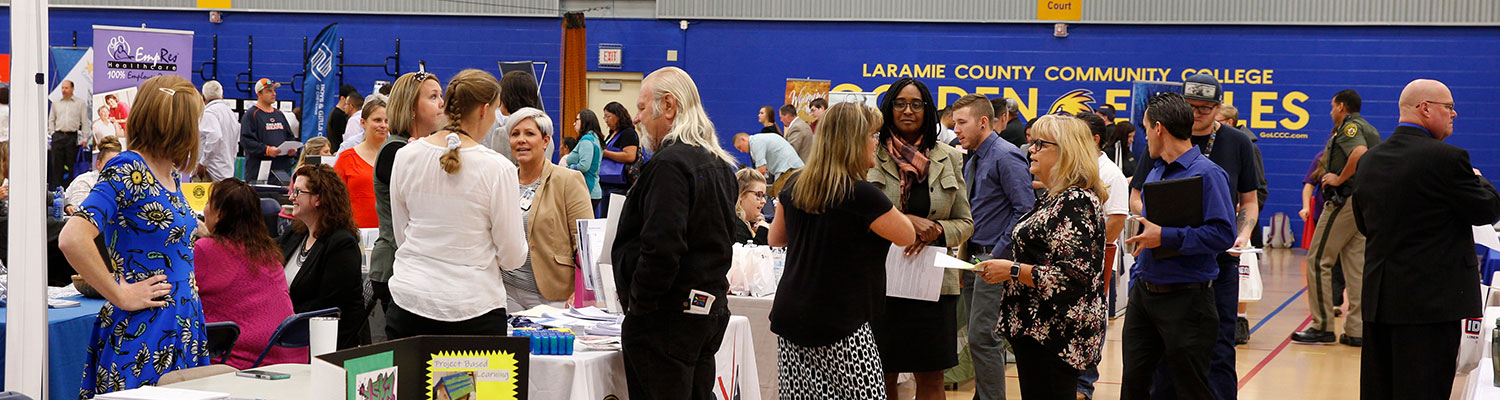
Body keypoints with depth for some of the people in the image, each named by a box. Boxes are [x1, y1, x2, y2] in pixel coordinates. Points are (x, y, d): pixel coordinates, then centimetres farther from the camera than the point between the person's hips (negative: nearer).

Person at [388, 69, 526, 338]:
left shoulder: (405, 157, 1)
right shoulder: (497, 168, -11)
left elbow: (402, 236, 12)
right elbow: (512, 258, -5)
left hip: (409, 300, 4)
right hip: (473, 308, -4)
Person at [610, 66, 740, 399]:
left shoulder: (670, 164, -17)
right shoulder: (719, 164, 14)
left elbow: (661, 247, -25)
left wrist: (639, 304, -14)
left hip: (668, 316, -10)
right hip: (712, 307, 10)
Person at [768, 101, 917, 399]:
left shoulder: (795, 187, 5)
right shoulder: (862, 195, -15)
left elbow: (776, 238, 21)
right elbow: (907, 236, -1)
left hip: (790, 320, 7)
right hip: (840, 327, -7)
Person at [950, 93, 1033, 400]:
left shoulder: (1005, 157, -13)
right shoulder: (972, 162, 16)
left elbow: (1025, 209, -18)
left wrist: (998, 254, -18)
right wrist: (967, 253, 13)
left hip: (996, 259, -9)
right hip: (974, 257, 9)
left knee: (982, 337, -12)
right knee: (980, 336, 13)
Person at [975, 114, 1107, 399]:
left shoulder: (1074, 202, -17)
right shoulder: (1057, 198, 16)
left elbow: (1074, 276, -24)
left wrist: (1012, 270, -20)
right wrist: (1003, 268, 10)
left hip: (1053, 335, -10)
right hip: (1042, 330, 10)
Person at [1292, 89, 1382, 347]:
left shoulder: (1349, 126, -9)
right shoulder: (1370, 130, 20)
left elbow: (1359, 152, -28)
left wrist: (1340, 178, -18)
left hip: (1345, 200, -9)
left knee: (1318, 261, -4)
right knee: (1356, 266, 8)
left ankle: (1322, 327, -4)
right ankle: (1357, 330, 6)